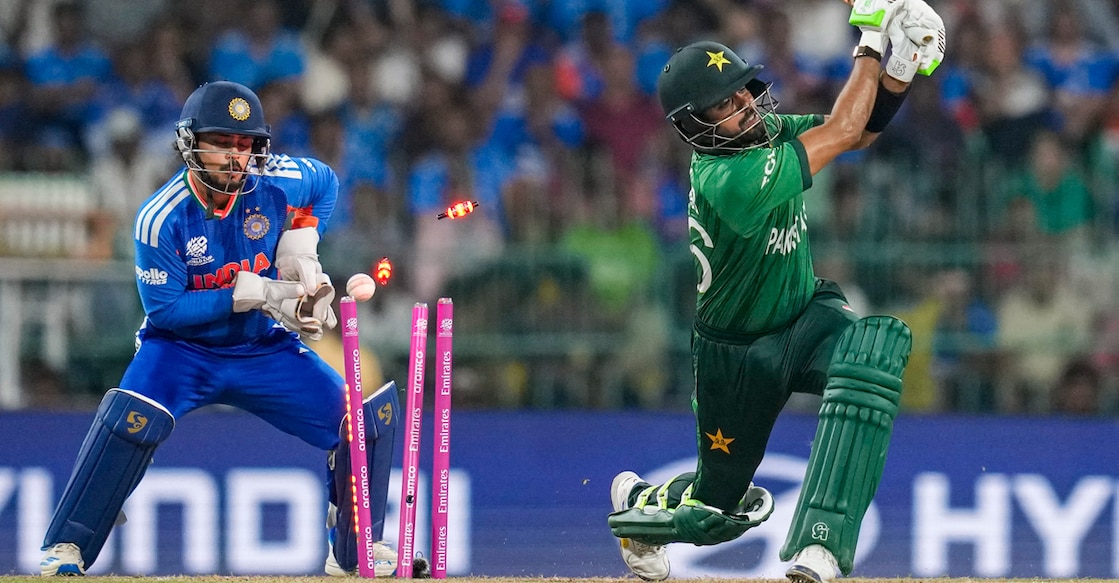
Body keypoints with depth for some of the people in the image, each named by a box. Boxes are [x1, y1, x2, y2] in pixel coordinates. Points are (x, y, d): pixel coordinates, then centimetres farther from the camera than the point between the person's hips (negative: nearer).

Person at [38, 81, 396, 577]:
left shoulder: (275, 183, -14)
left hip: (266, 349, 4)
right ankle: (65, 548, -22)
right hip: (182, 349, -4)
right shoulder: (160, 218, -24)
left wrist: (301, 252, -5)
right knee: (132, 418, -32)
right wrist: (254, 293, -27)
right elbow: (165, 308, -22)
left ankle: (352, 554, 13)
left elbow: (325, 182, 10)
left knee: (359, 420, -8)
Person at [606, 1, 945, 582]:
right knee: (716, 504, 8)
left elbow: (862, 129, -5)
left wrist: (900, 69, -23)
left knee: (876, 346, -31)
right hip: (737, 354, -6)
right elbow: (842, 132, -30)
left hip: (805, 317, 6)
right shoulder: (729, 180, -33)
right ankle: (637, 501, 50)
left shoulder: (764, 131, -9)